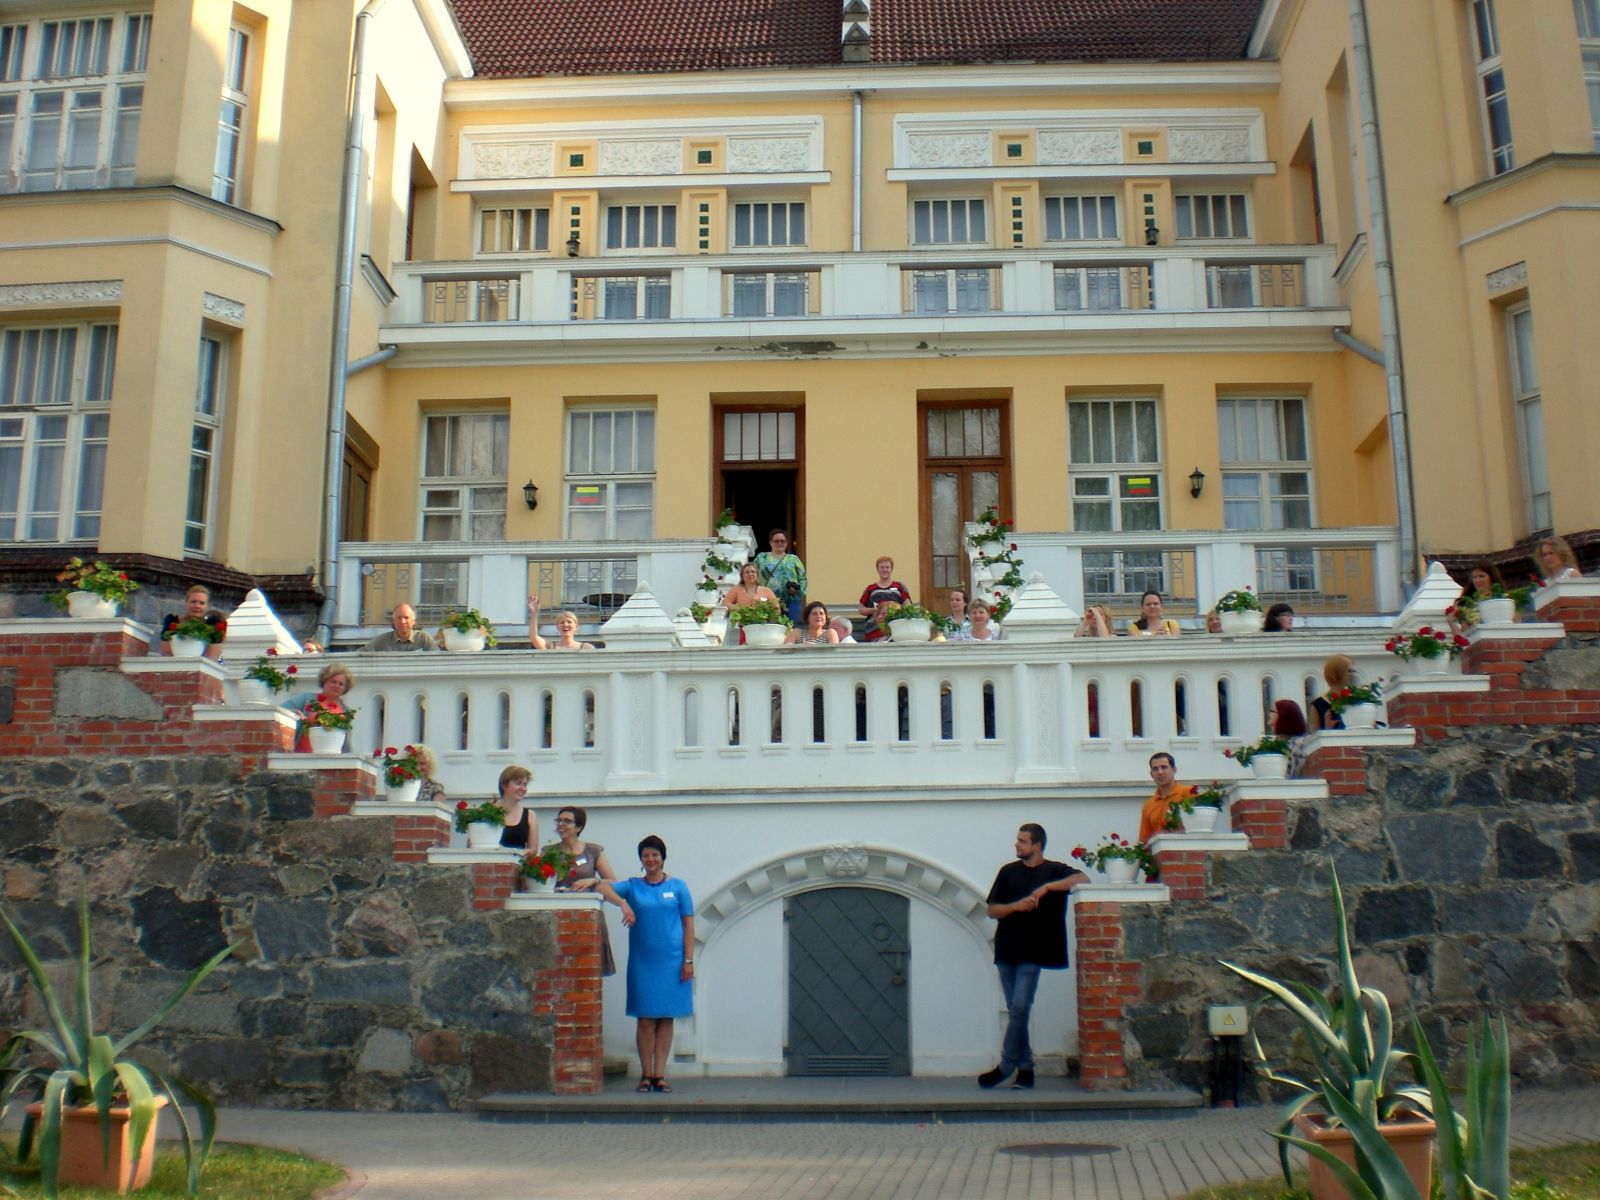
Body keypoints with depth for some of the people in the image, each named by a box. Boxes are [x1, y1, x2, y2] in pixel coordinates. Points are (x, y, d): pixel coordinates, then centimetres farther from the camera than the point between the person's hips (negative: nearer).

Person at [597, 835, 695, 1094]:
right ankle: (645, 1075, 7)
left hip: (672, 961, 0)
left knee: (666, 1018, 3)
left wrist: (688, 960, -1)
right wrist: (623, 903, -24)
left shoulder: (678, 886, 6)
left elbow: (688, 925, 5)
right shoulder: (633, 886, 7)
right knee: (645, 1019, 0)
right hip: (642, 962, 0)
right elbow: (604, 886, -8)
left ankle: (660, 1075, 8)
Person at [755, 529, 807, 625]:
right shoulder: (761, 557, 15)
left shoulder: (794, 559, 14)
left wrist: (798, 589, -8)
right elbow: (755, 577, 13)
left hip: (791, 601, 0)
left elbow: (803, 579, 12)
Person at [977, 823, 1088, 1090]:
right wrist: (1017, 905, -10)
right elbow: (992, 910, 9)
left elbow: (1083, 879, -17)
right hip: (1006, 949, 4)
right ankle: (1025, 1068, 12)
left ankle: (1006, 1066, -3)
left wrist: (1047, 887, -23)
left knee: (1020, 1008, -12)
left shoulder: (1054, 870, 3)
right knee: (1015, 1011, 6)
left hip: (1033, 952, -4)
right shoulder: (1008, 872, 12)